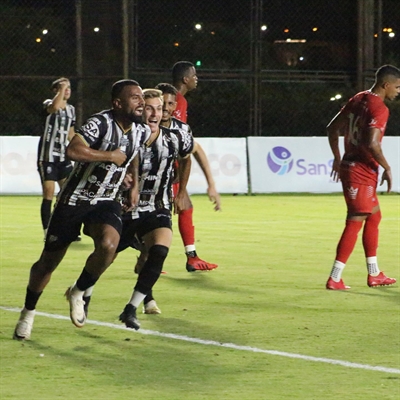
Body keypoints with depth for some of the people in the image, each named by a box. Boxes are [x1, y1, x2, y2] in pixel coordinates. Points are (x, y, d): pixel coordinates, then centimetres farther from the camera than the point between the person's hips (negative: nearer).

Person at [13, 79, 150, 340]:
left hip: (107, 201, 4)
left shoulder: (142, 132, 0)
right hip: (74, 199, -4)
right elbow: (73, 150, -37)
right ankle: (28, 313, 30)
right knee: (49, 260, 7)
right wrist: (110, 156, -28)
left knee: (108, 245, -27)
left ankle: (78, 293, -2)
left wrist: (134, 184, 17)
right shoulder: (101, 123, -22)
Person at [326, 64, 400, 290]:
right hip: (362, 173, -10)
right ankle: (334, 279, -4)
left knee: (374, 217, 19)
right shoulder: (379, 109, -16)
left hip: (348, 167, 10)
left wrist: (338, 159, 24)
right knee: (355, 224, -5)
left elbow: (333, 128, 17)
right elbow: (372, 143, -27)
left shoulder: (358, 100, 11)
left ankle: (374, 275, 25)